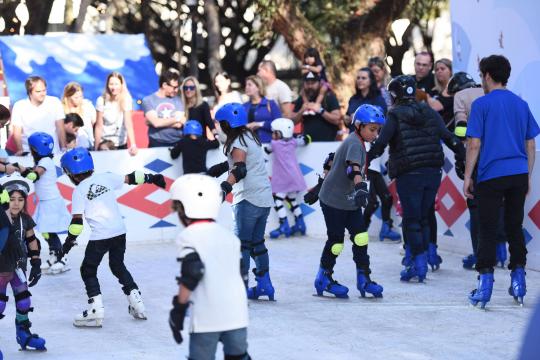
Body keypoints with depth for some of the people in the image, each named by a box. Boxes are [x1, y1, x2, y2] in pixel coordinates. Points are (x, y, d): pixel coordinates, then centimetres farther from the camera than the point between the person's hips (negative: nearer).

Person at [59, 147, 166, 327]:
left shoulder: (79, 191, -4)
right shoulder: (106, 178, 6)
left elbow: (77, 220, -6)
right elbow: (129, 179, 14)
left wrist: (69, 241, 5)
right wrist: (151, 178, 26)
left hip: (100, 236, -5)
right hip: (119, 231, 5)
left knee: (88, 270, 8)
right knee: (118, 266, 24)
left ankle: (96, 309, -4)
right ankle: (137, 302, 19)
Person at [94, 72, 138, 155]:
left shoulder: (126, 99, -14)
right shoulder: (102, 100, -11)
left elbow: (128, 123, -23)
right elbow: (99, 126, -10)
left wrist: (133, 145, -35)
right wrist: (96, 148, -11)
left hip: (121, 144, 0)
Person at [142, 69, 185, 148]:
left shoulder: (177, 100, 6)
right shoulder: (148, 100, 0)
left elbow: (179, 124, -6)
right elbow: (156, 122, -12)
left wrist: (161, 121, -11)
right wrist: (177, 119, -4)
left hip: (177, 143, 2)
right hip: (157, 144, -2)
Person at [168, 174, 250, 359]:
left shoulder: (189, 236, -5)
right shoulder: (229, 235, 14)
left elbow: (192, 273, -17)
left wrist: (179, 307, -11)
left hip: (207, 317, -6)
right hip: (237, 315, 6)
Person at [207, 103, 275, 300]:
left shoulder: (238, 143, -12)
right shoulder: (249, 136, 14)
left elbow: (240, 169, -28)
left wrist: (226, 186, -40)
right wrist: (220, 167, 34)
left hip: (249, 199, -9)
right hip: (265, 198, 9)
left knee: (242, 242, -5)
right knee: (257, 241, 16)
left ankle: (241, 286, -6)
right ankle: (264, 284, 16)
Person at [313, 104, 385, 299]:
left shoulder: (357, 143, 11)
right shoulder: (354, 143, -20)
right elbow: (354, 168, -39)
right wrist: (360, 187, -55)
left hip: (350, 201, 9)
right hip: (333, 200, -9)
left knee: (361, 237, -1)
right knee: (336, 240, 0)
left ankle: (363, 278, 4)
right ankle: (323, 279, 16)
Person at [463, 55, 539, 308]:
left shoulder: (481, 104, -4)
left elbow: (474, 145, -8)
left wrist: (467, 176, -1)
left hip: (491, 175, -4)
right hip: (519, 174, 4)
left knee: (488, 230, -1)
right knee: (514, 227, 14)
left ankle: (485, 285, -4)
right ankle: (518, 280, 14)